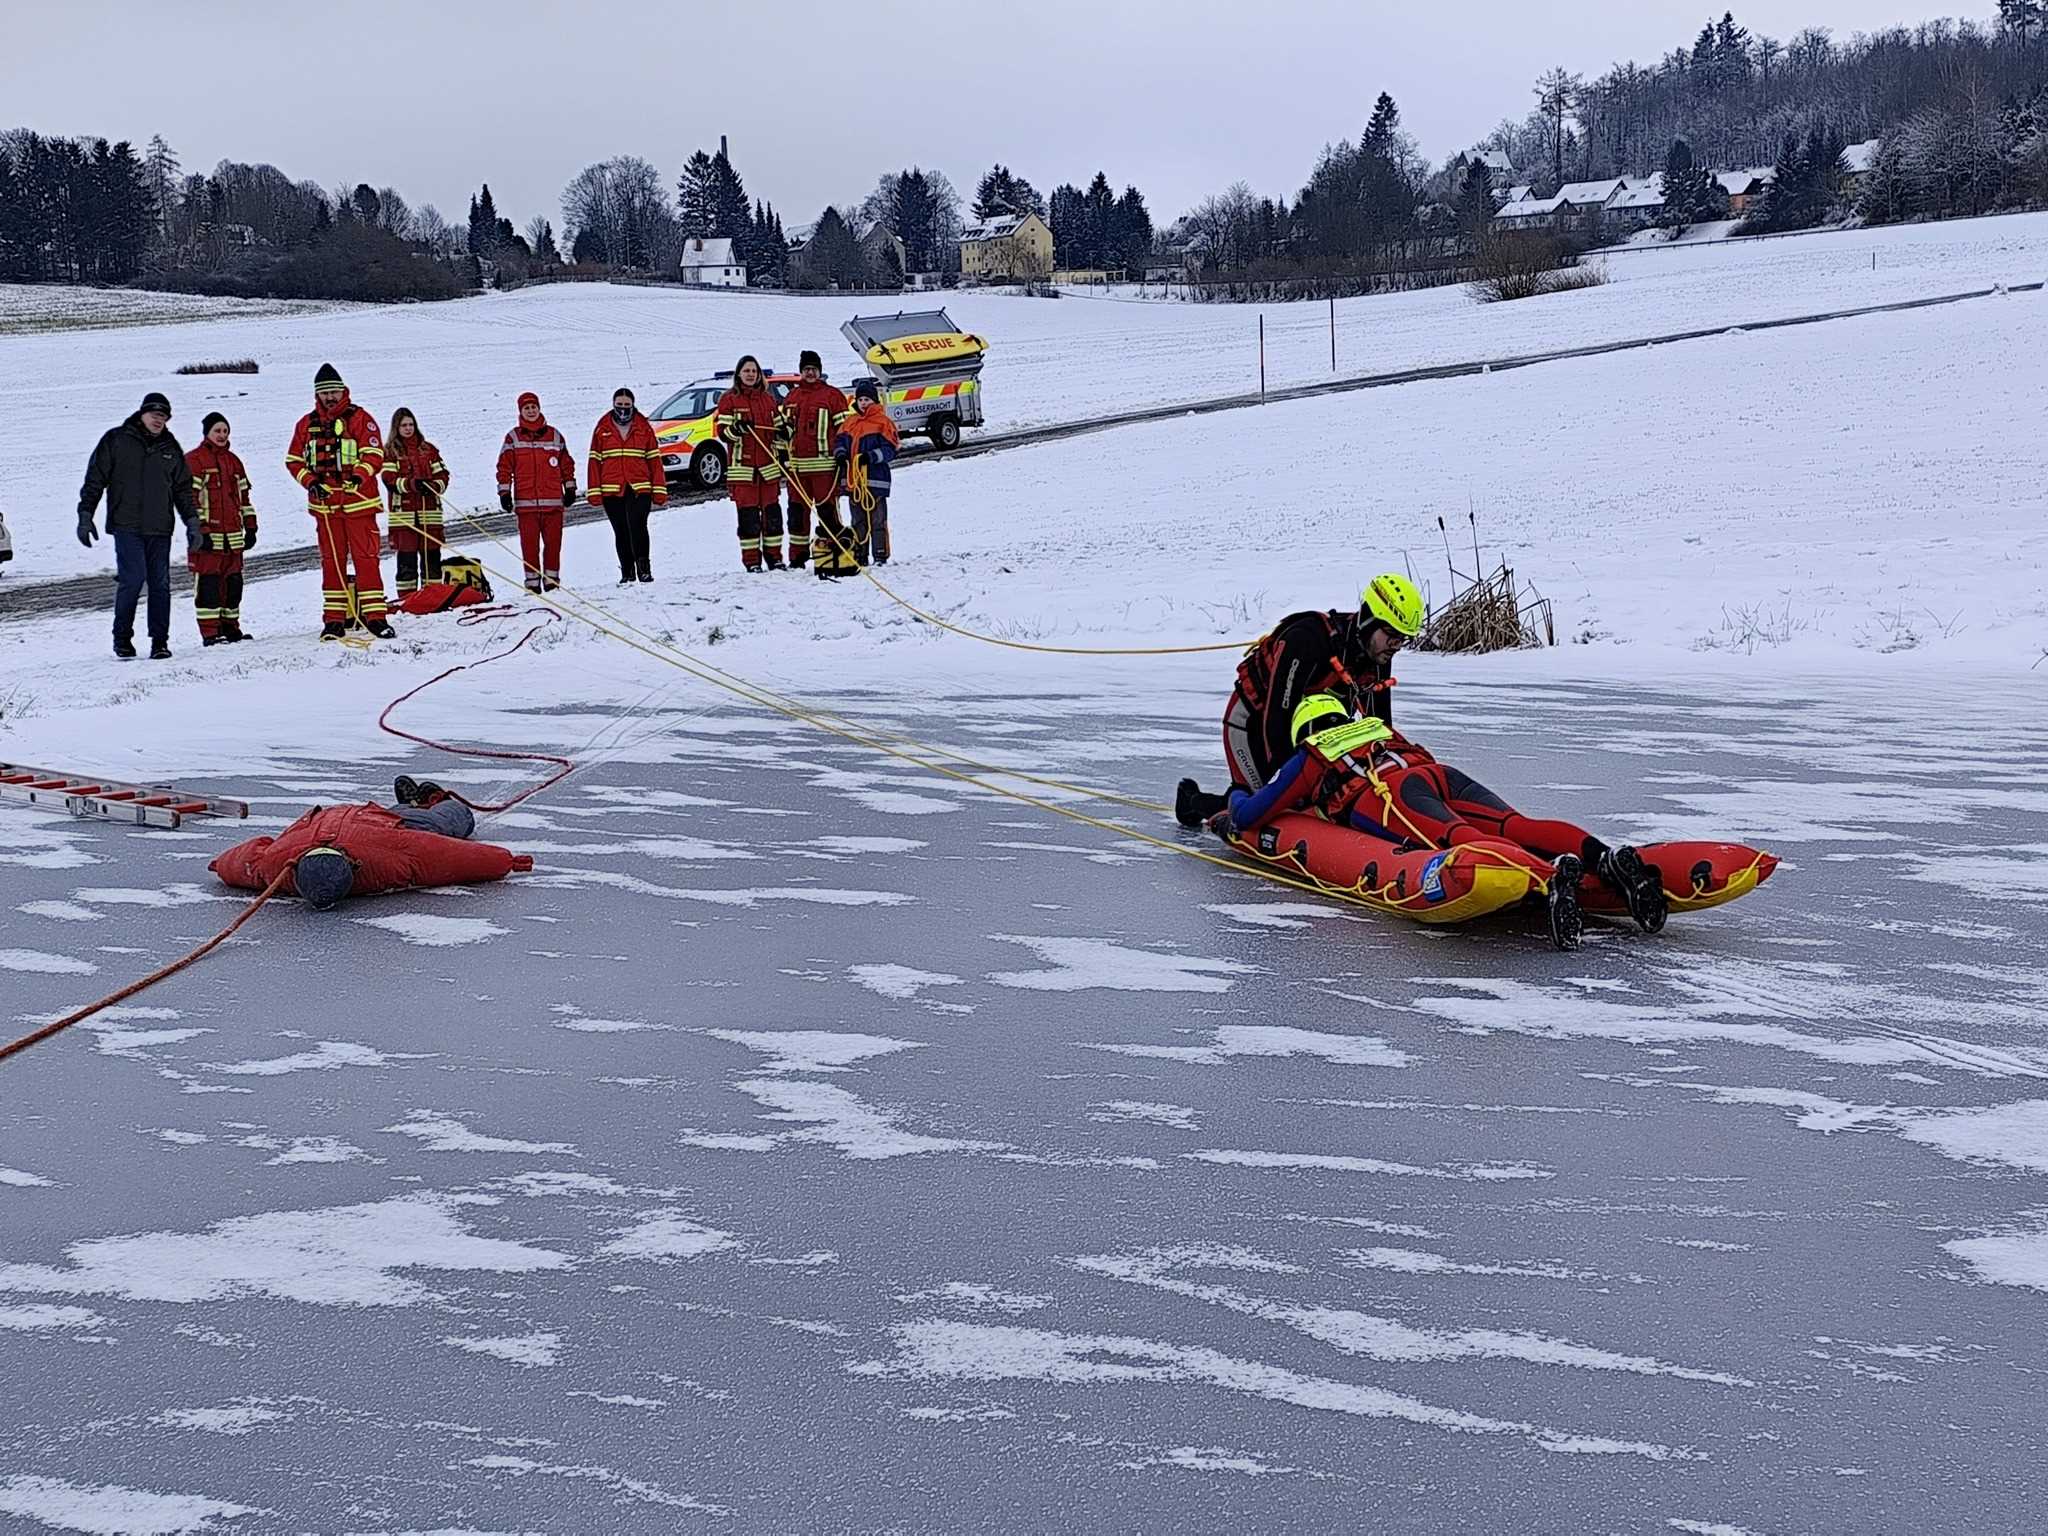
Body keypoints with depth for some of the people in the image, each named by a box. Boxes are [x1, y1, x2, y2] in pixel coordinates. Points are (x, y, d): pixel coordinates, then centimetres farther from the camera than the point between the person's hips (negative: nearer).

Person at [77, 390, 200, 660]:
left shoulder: (171, 448, 14)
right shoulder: (116, 440, 4)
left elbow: (183, 489, 20)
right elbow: (94, 480, 5)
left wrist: (192, 522, 12)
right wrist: (85, 516, 0)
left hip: (160, 528, 4)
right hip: (126, 525, -3)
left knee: (160, 583, 0)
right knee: (133, 577, -14)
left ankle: (159, 641, 5)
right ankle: (122, 637, -1)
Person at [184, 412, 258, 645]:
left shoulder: (233, 461, 19)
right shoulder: (193, 460, -3)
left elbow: (243, 495, 22)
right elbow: (190, 498, -9)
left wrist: (250, 527, 16)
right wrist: (200, 529, -16)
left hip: (233, 535, 6)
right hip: (208, 535, -6)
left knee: (233, 582, 8)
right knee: (208, 583, -7)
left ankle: (230, 627, 18)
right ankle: (209, 632, -6)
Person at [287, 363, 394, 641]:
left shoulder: (360, 418, 0)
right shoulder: (307, 424, 10)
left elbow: (373, 455, -7)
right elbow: (293, 460, 12)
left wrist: (358, 476, -24)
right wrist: (311, 482, -5)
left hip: (358, 502, -3)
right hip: (324, 504, 4)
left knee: (366, 558, -6)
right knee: (331, 561, 7)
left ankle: (374, 615, -5)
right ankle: (334, 618, 11)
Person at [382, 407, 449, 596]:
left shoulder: (428, 449, 14)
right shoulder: (390, 451, 6)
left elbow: (442, 474, 10)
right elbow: (390, 479, -6)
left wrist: (433, 487, -11)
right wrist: (411, 484, -22)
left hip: (429, 511, 3)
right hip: (403, 513, -3)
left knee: (431, 555, 3)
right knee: (406, 557, -3)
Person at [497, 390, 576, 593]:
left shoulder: (554, 436, 11)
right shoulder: (513, 438, 7)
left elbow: (567, 464, 17)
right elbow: (504, 467, 6)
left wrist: (570, 488, 13)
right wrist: (504, 492, 0)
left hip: (553, 500, 1)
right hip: (525, 502, -1)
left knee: (553, 541, 0)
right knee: (529, 543, -2)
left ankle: (551, 579, 8)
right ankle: (532, 581, 2)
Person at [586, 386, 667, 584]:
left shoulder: (644, 427, 7)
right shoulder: (602, 428, 8)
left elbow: (654, 460, 7)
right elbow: (595, 461, 7)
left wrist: (659, 491, 0)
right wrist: (594, 492, 0)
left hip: (639, 488, -2)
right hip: (611, 490, 2)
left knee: (637, 527, -19)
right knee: (621, 533, 6)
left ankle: (644, 568, -13)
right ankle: (627, 573, 15)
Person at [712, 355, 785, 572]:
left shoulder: (768, 398, 15)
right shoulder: (729, 399, 3)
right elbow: (722, 431, -4)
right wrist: (736, 429, -23)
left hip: (768, 465, 4)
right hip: (742, 466, -4)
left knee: (772, 513, 2)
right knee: (748, 515, -5)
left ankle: (774, 557, 10)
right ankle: (751, 560, -2)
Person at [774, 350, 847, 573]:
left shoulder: (832, 396, 1)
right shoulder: (791, 398, 16)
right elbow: (781, 428, 22)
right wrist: (781, 454, 16)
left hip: (824, 464, -5)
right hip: (796, 464, 5)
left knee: (827, 508, -6)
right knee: (797, 510, 8)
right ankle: (798, 555, 14)